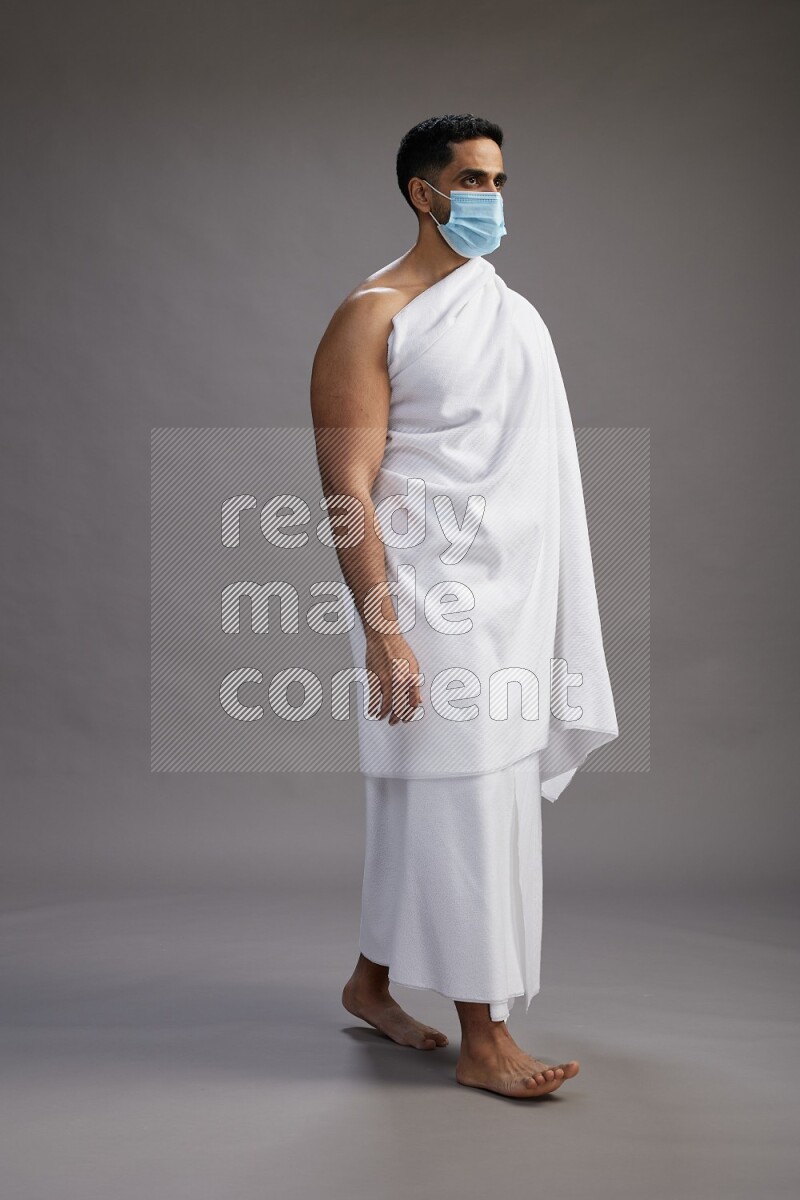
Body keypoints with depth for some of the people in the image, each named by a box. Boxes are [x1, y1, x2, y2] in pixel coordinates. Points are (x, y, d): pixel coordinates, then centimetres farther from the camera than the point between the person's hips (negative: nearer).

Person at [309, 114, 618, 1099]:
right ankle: (482, 1038, 7)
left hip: (513, 598, 7)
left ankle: (371, 983, 29)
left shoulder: (514, 312, 16)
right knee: (462, 802, -4)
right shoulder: (374, 316, -7)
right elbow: (348, 490, -13)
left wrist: (549, 612, 16)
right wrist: (383, 632, -20)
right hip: (433, 601, -7)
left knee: (420, 800, 14)